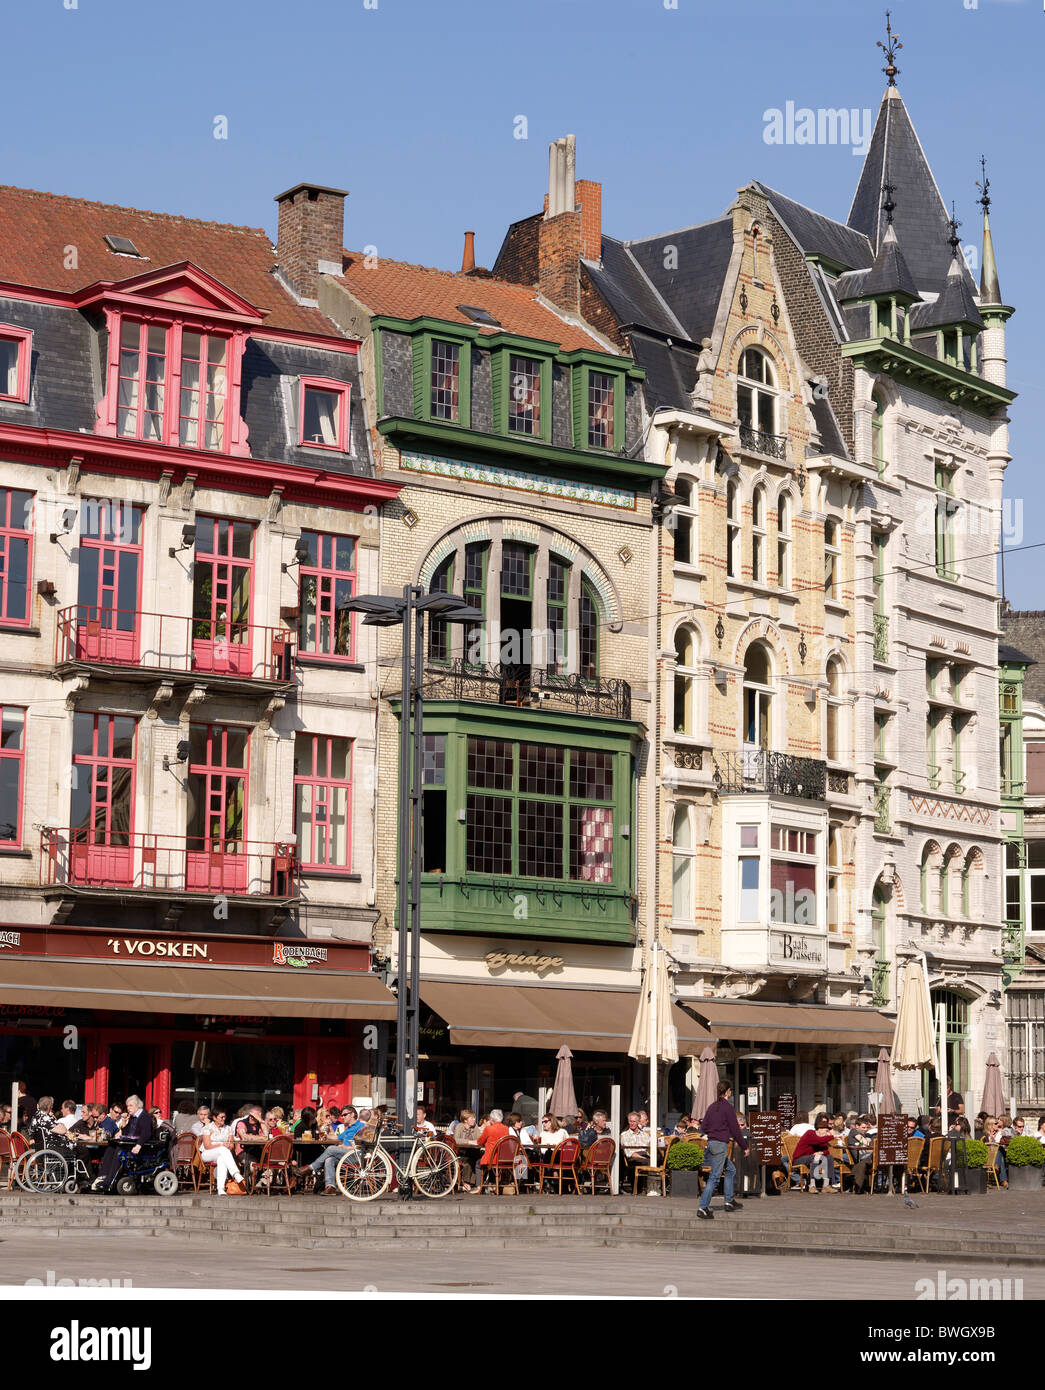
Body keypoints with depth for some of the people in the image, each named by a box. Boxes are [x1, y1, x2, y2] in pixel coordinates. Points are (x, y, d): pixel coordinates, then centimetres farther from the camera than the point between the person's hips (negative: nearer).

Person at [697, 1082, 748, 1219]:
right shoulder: (728, 1108, -10)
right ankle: (703, 1207, -12)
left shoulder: (712, 1107, 12)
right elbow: (735, 1130, -9)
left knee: (731, 1170, 22)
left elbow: (704, 1126, 14)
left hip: (711, 1143, 8)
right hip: (720, 1145, -8)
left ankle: (729, 1201, 24)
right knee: (715, 1177, -8)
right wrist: (744, 1147, 1)